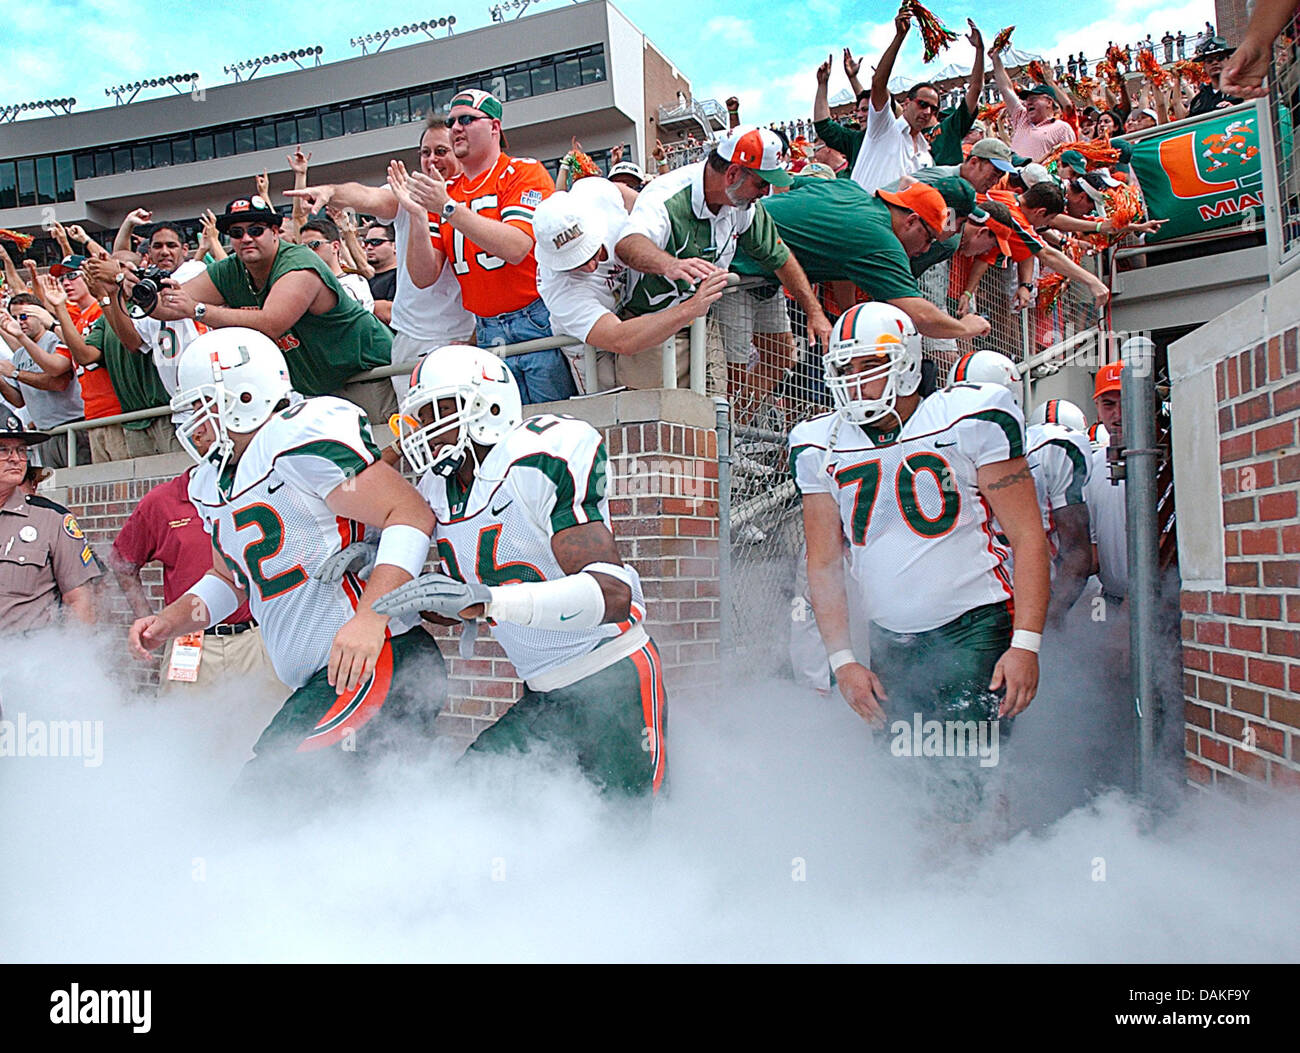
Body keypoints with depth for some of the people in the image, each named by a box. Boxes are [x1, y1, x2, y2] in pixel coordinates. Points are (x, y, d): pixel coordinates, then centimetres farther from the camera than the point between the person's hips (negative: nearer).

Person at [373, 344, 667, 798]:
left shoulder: (541, 463, -19)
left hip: (616, 687, -7)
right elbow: (460, 609, 17)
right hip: (544, 699, 7)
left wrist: (488, 599, -43)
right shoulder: (441, 490, 7)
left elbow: (613, 594, -31)